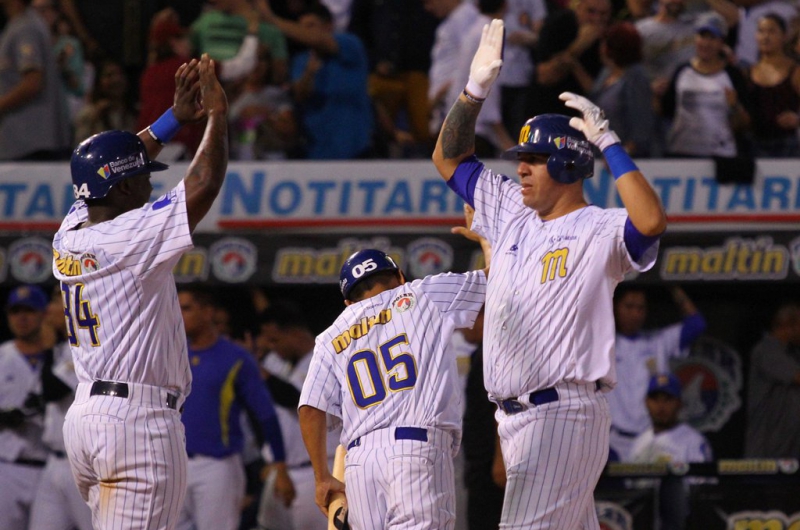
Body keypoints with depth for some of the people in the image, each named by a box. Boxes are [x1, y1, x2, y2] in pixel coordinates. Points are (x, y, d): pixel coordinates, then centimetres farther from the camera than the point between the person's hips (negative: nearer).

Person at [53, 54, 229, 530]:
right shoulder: (131, 237, -13)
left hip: (83, 416, 9)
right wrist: (217, 113, 1)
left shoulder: (69, 236, 10)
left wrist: (178, 116, 25)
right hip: (137, 419, -9)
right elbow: (205, 183, -13)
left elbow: (111, 168, 25)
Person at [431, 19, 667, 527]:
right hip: (517, 418, 8)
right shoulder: (512, 213, 17)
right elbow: (450, 158, 26)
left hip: (564, 414, -8)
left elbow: (651, 220, -29)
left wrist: (607, 141, -22)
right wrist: (476, 88, 13)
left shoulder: (598, 229, -7)